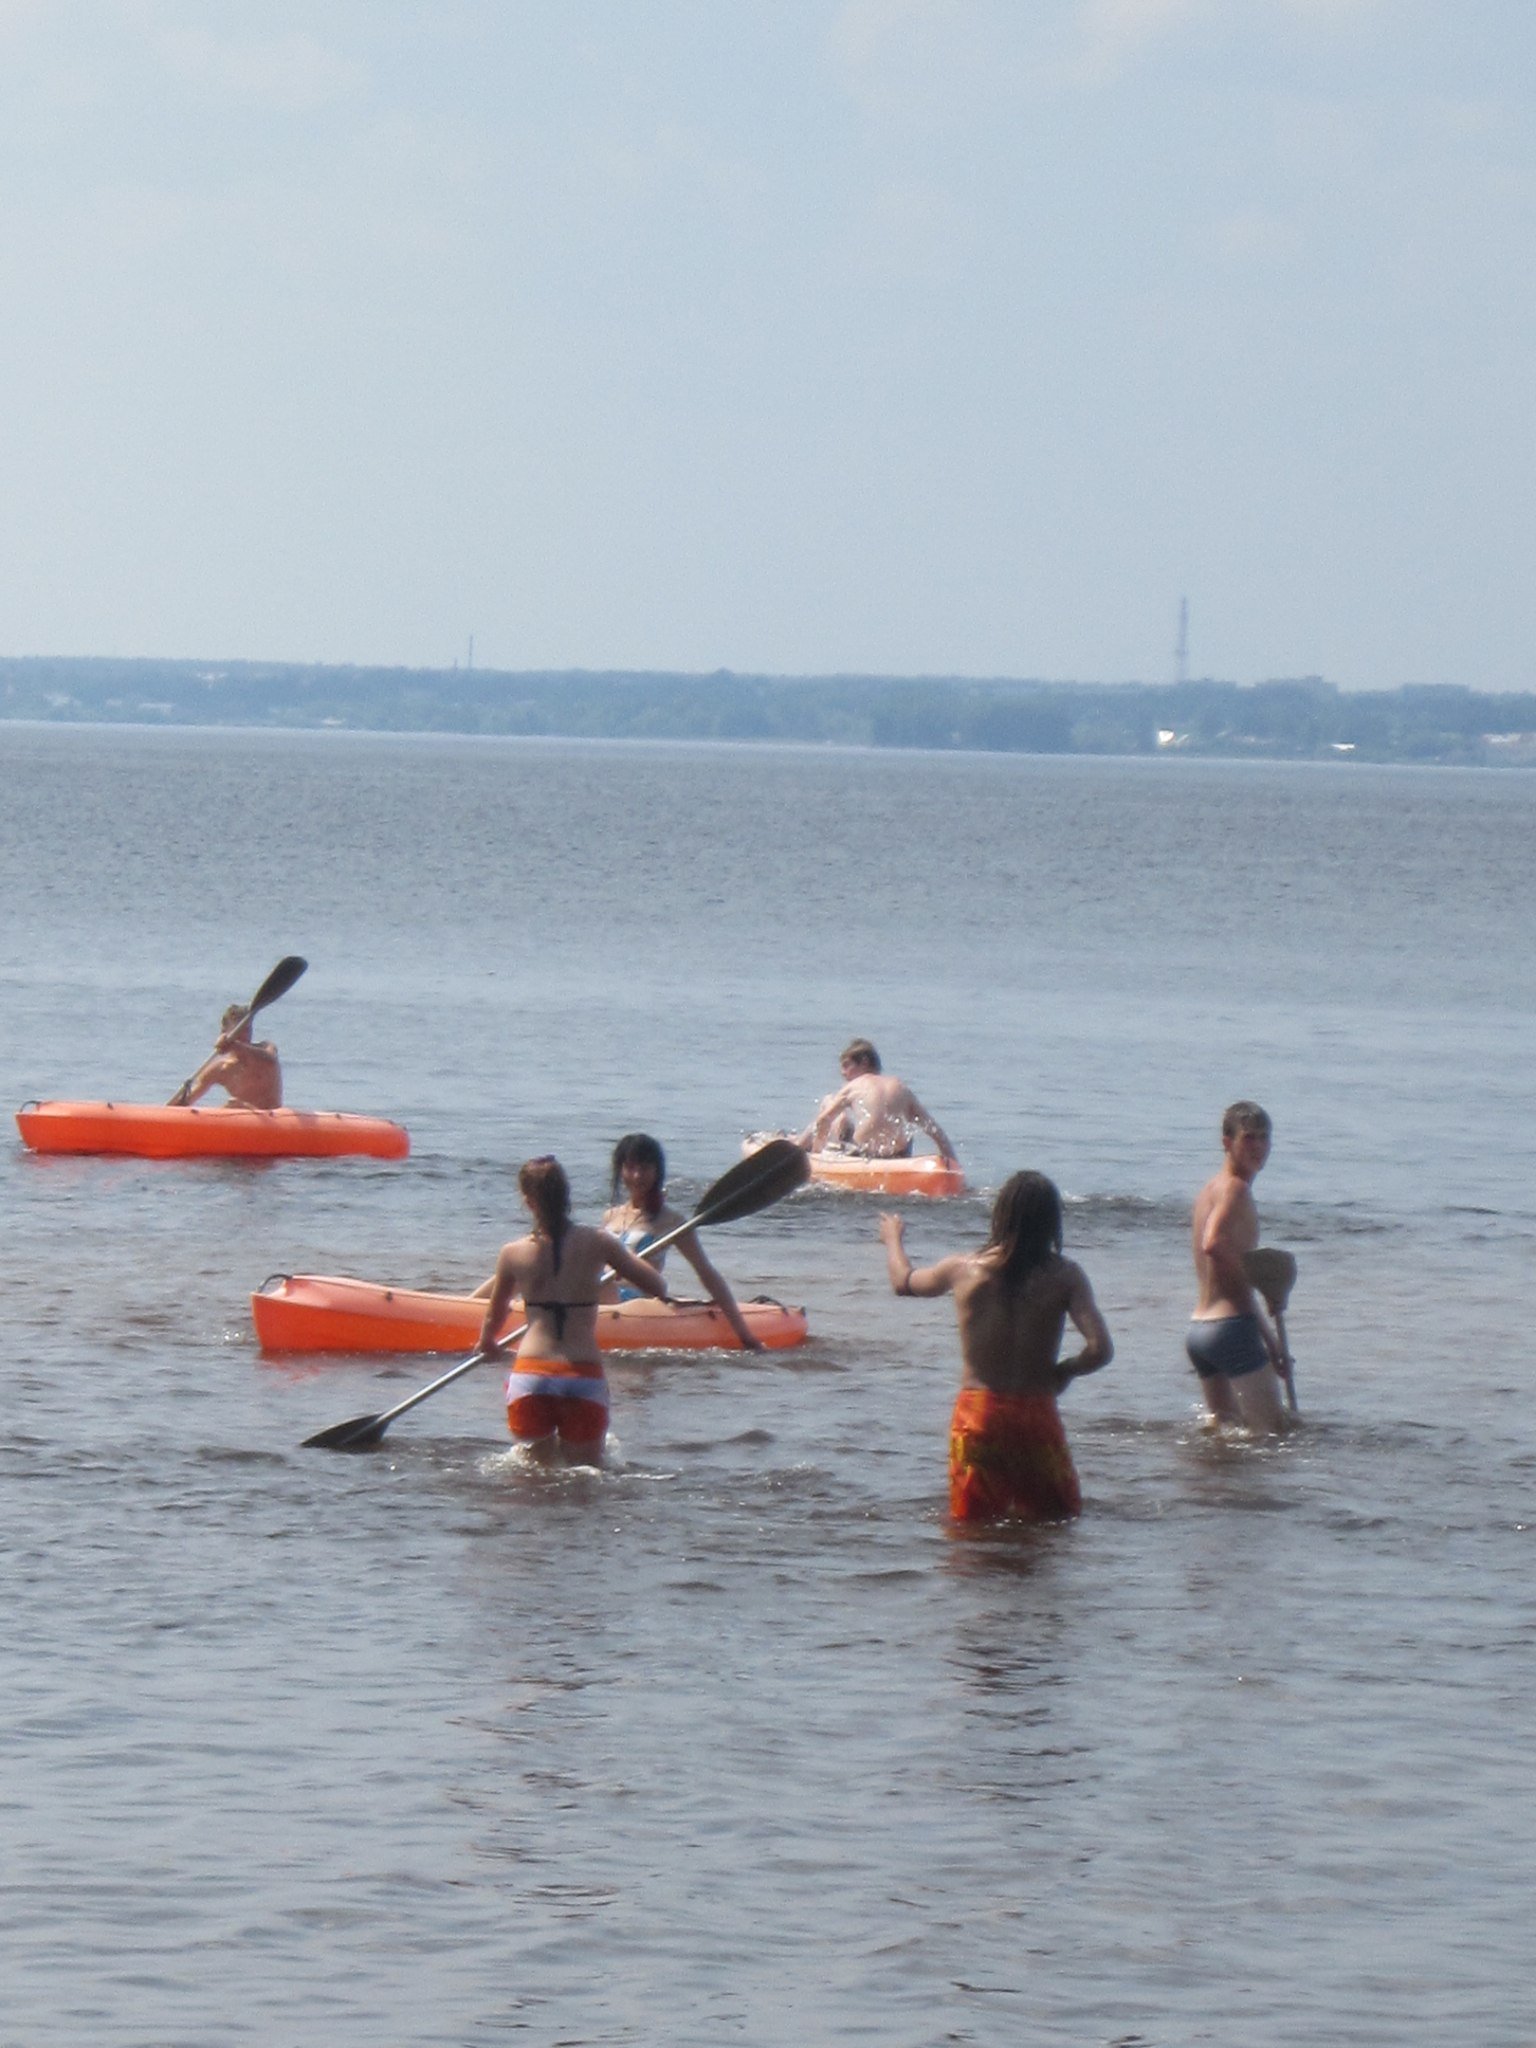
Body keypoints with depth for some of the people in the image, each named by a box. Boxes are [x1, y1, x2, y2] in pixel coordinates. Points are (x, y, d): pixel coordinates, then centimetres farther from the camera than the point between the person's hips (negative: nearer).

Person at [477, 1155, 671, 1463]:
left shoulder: (514, 1253, 2)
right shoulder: (597, 1244, -1)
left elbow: (494, 1315, 18)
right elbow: (658, 1287, 7)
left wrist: (487, 1344, 40)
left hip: (531, 1376, 1)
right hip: (584, 1377, -1)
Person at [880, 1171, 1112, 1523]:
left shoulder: (962, 1268, -1)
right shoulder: (1064, 1276, -7)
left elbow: (903, 1280, 20)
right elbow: (1100, 1349, -15)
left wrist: (892, 1238, 41)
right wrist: (1061, 1372, 7)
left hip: (975, 1413, 2)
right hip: (1036, 1412, -2)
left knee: (971, 1522, 10)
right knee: (1058, 1521, 6)